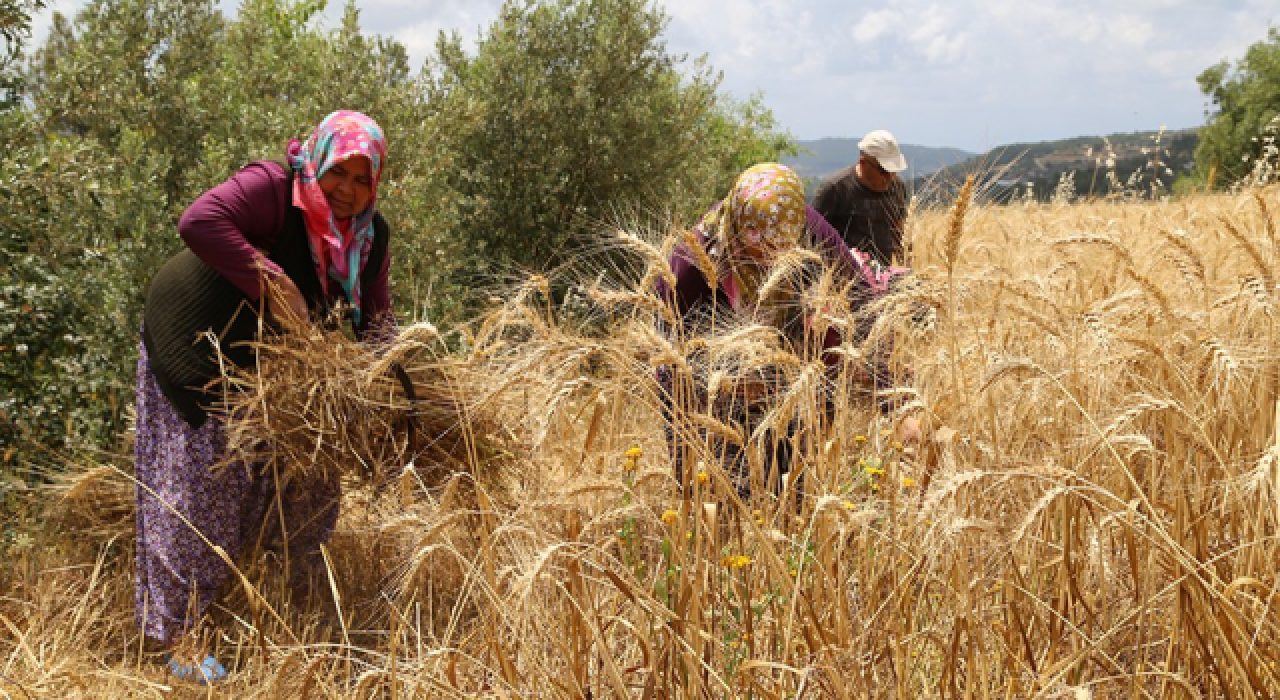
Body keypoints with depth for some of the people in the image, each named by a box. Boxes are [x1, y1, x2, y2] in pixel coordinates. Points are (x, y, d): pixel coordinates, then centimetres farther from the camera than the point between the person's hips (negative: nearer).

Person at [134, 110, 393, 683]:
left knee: (310, 470, 12)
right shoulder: (275, 188, -26)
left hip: (272, 363, 8)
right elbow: (199, 221, -40)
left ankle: (303, 586, 34)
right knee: (197, 490, -7)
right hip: (196, 350, -7)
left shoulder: (369, 234, -2)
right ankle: (172, 635, 1)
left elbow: (374, 312, 2)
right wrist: (270, 280, -42)